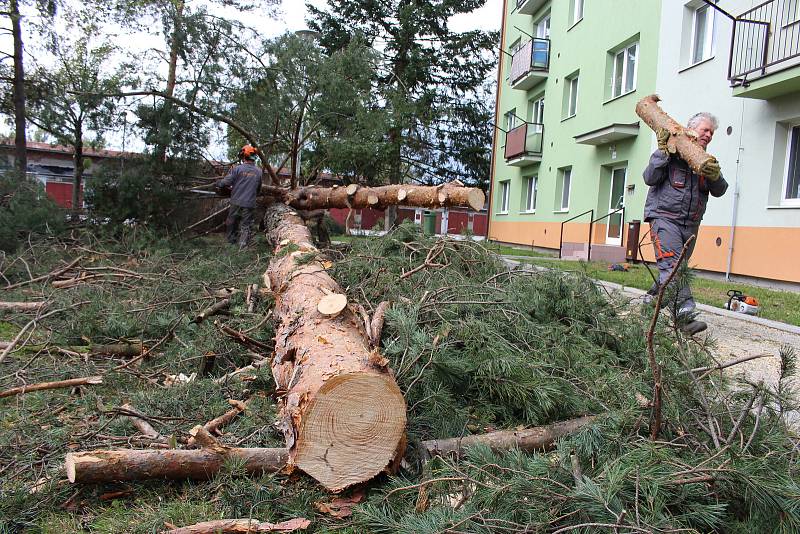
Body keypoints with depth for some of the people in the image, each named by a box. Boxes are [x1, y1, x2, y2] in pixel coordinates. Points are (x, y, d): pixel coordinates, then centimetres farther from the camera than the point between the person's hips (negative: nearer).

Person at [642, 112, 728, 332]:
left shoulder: (706, 161, 17)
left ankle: (650, 301, 26)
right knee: (673, 266, -20)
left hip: (691, 224, 7)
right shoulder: (671, 153, 1)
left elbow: (719, 190, 6)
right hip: (665, 217, -7)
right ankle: (686, 314, -28)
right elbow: (650, 178, -10)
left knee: (674, 271, 10)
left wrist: (715, 176, -15)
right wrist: (663, 152, -15)